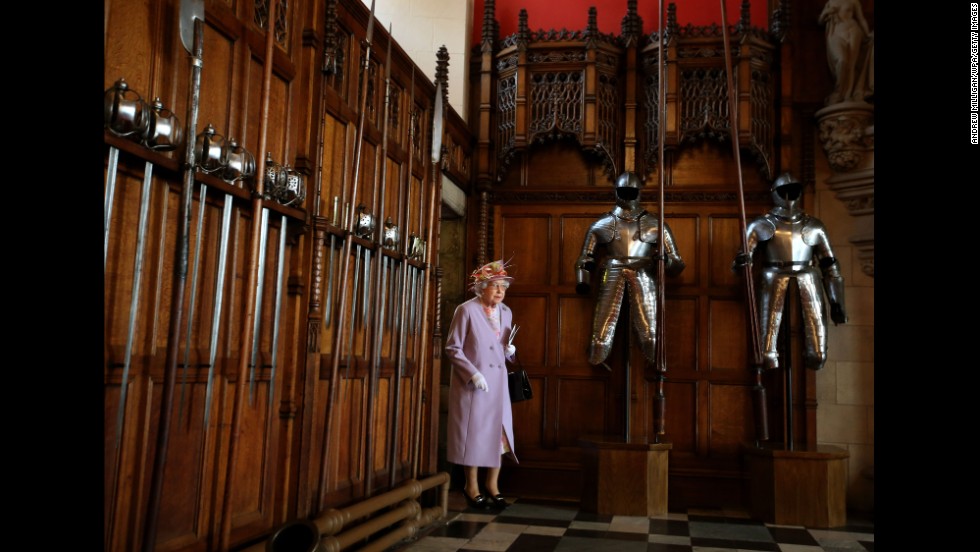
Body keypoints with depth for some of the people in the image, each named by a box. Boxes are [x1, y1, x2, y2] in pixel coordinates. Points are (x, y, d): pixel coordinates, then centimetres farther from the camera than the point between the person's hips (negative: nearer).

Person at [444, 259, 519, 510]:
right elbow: (453, 348, -10)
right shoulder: (466, 310, -9)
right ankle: (471, 486, 17)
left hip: (498, 382, 5)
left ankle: (492, 485, 20)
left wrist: (510, 350, -4)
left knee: (499, 431, 6)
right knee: (474, 431, 2)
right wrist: (473, 374, -18)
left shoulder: (506, 312, 9)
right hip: (472, 383, -5)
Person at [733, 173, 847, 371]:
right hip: (774, 281, -2)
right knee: (768, 355, -11)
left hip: (808, 282, 2)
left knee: (817, 358, -4)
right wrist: (741, 261, -22)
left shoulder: (813, 226, 18)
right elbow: (742, 258, 4)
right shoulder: (762, 225, 12)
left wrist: (836, 302, 11)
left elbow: (830, 266, 18)